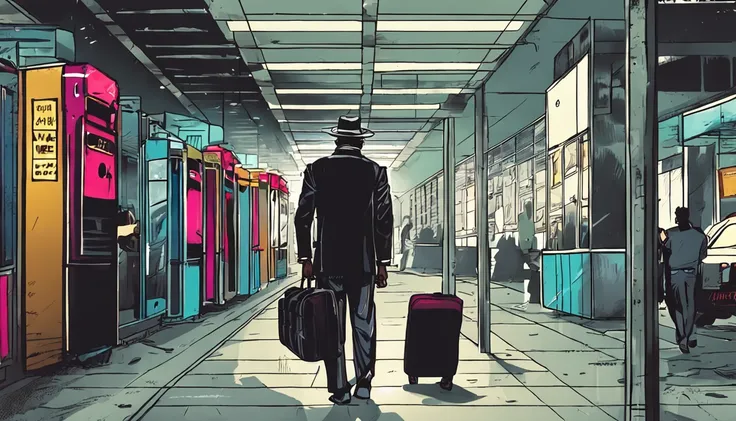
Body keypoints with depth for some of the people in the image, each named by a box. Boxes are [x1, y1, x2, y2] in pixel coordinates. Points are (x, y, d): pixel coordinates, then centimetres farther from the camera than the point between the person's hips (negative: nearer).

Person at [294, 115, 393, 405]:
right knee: (364, 323, 10)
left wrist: (305, 258, 4)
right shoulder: (375, 171, 1)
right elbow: (384, 220, -2)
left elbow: (302, 217, -1)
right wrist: (382, 263, 4)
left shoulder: (316, 169, 1)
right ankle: (364, 383, 12)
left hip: (328, 261, 0)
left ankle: (340, 389, 5)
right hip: (364, 260, 0)